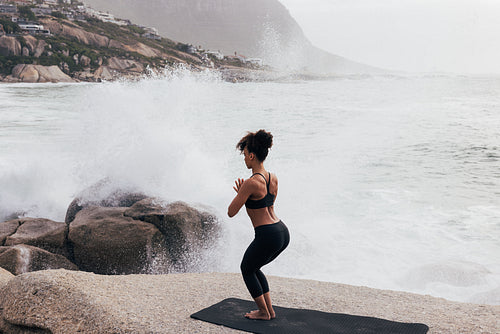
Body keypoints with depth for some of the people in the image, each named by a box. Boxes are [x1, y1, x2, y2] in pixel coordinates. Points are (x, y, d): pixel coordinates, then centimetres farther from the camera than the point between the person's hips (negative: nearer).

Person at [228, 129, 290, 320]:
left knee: (247, 269, 19)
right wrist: (244, 194, 18)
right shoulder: (273, 179, 8)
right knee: (254, 268, 28)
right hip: (283, 233, 8)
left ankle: (263, 312, 26)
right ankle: (269, 310, 29)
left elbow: (231, 212, -11)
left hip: (268, 236, -8)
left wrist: (239, 193, 5)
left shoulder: (251, 183, -18)